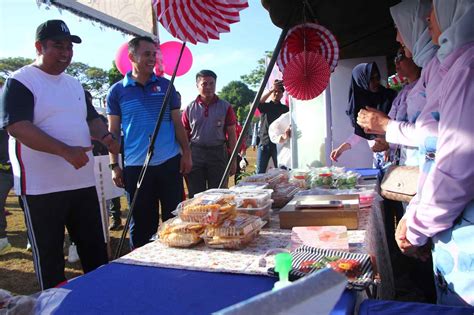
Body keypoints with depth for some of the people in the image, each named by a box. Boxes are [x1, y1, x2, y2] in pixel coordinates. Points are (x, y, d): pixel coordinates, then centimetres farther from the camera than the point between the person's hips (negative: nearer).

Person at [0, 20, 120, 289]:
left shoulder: (75, 85, 15)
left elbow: (91, 118, 20)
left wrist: (106, 137, -4)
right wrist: (66, 151, -29)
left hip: (83, 182, 6)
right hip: (42, 187, -6)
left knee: (95, 247, 13)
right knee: (48, 253, 7)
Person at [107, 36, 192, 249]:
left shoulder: (165, 85, 7)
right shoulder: (117, 91, 3)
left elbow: (177, 123, 8)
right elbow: (113, 131, 4)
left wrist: (186, 154, 1)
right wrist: (114, 166, -2)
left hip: (170, 162, 1)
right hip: (135, 166, -1)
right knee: (141, 224, 10)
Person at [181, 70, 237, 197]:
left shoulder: (225, 107, 2)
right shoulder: (190, 109, 4)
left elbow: (231, 134, 3)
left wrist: (233, 160, -1)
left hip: (218, 153, -1)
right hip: (195, 154, 1)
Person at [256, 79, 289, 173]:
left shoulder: (285, 108, 13)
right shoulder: (265, 106, 9)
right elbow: (258, 102, -11)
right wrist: (272, 89, -21)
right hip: (264, 142, 0)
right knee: (260, 172, 1)